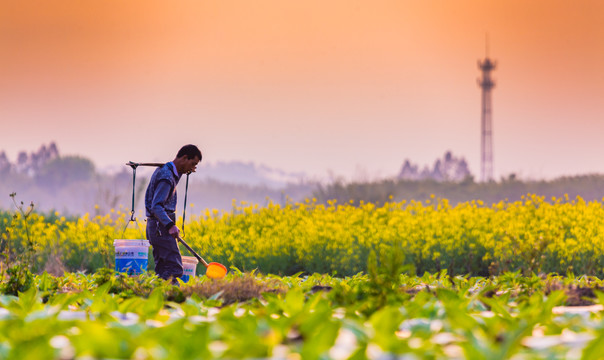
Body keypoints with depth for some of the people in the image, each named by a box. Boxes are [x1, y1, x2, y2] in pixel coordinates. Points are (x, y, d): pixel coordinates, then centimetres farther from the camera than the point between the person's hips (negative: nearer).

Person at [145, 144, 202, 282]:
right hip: (161, 228, -11)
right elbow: (156, 206, -27)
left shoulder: (164, 169, 15)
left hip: (155, 226, 11)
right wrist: (170, 226, -37)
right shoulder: (166, 177, -18)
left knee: (162, 269, 8)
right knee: (174, 269, -15)